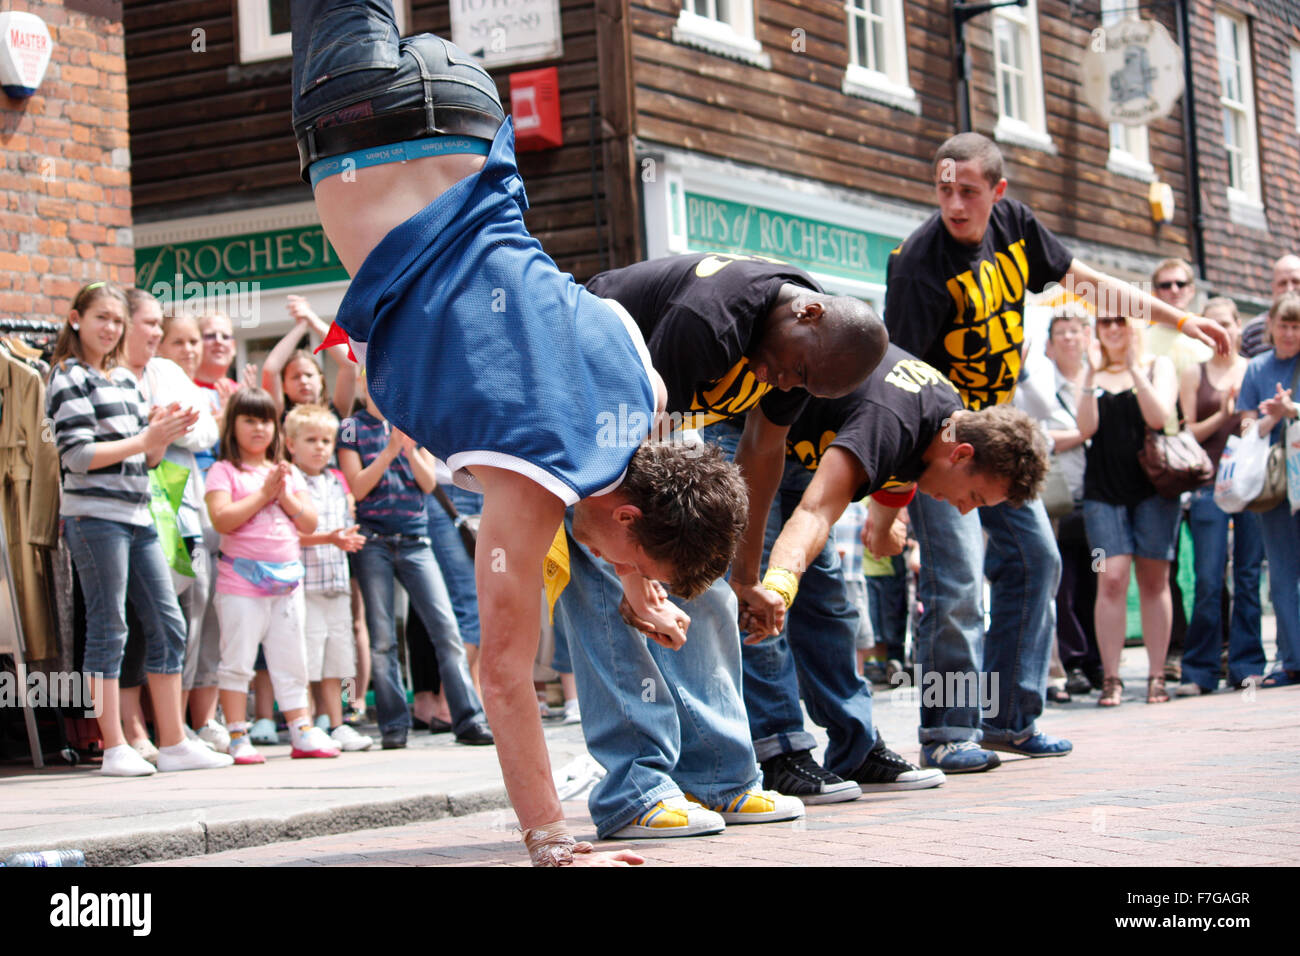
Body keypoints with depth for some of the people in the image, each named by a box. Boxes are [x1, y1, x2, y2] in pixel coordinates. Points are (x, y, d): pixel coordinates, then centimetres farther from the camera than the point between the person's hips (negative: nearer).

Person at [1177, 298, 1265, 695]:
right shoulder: (1194, 375, 10)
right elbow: (1188, 433, 4)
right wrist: (1222, 415, -10)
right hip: (1210, 483, -1)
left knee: (1249, 576, 1)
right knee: (1208, 581, -5)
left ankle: (1246, 665, 7)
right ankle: (1200, 672, 1)